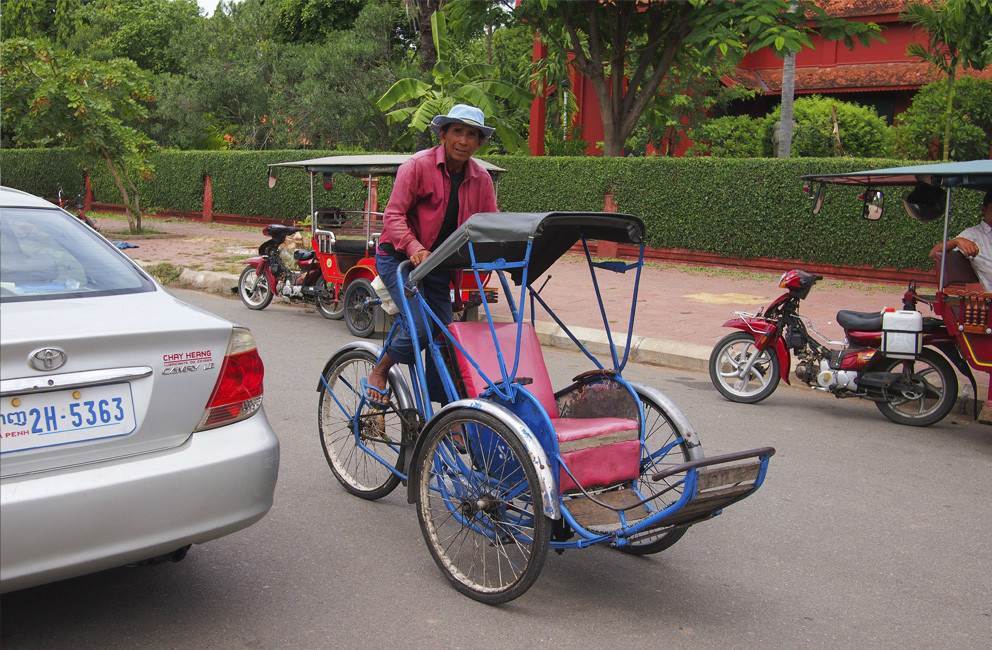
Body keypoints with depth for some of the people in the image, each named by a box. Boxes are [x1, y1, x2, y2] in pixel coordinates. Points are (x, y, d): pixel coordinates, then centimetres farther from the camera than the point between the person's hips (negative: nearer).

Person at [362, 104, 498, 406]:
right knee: (421, 327, -19)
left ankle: (437, 403, 15)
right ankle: (377, 374, 7)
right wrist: (414, 247, -35)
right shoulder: (418, 165, -14)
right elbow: (394, 214, -18)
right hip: (400, 257, -6)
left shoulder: (480, 178, 1)